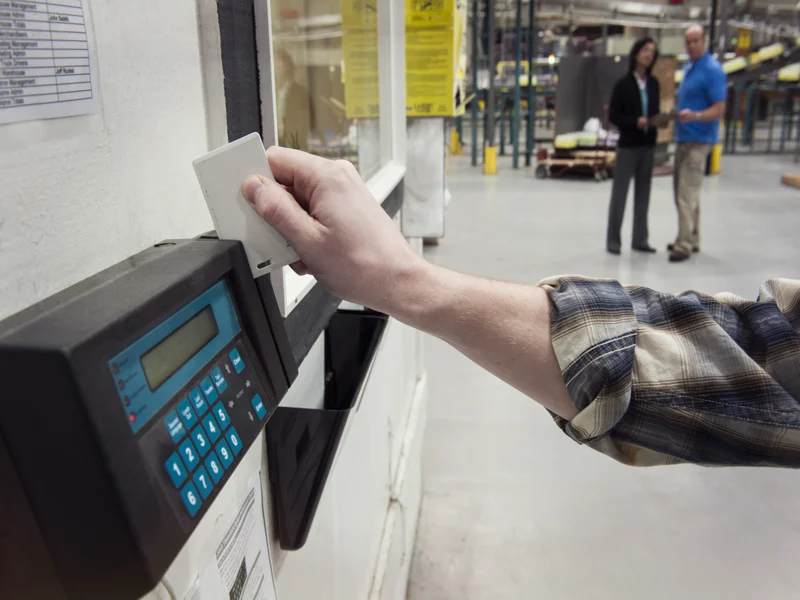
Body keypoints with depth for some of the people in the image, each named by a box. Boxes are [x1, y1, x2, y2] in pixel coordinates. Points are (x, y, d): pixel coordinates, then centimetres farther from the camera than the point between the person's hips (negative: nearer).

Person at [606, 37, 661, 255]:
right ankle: (613, 239, 8)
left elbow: (655, 111, 15)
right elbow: (613, 115, -8)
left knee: (643, 192, 8)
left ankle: (640, 239, 16)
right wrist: (635, 122, -20)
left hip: (648, 145, 5)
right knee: (619, 192, 0)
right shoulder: (623, 84, -6)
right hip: (628, 145, -5)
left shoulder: (653, 84, 9)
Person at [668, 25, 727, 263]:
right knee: (682, 191, 14)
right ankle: (691, 239, 24)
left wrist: (695, 116, -32)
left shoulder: (713, 70, -13)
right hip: (683, 137, 9)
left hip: (698, 140, -9)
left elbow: (719, 109, -17)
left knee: (687, 194, -11)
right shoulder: (688, 67, 14)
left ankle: (685, 244, -8)